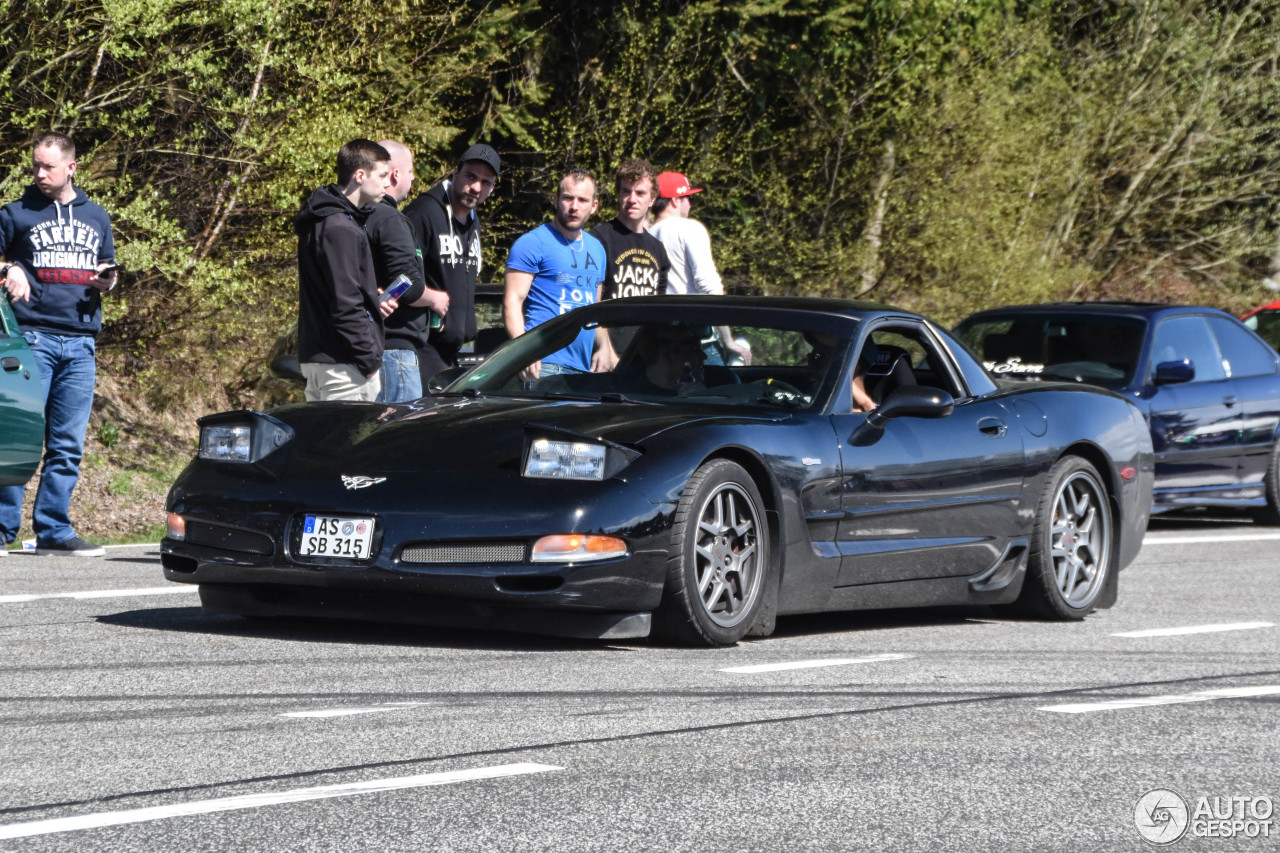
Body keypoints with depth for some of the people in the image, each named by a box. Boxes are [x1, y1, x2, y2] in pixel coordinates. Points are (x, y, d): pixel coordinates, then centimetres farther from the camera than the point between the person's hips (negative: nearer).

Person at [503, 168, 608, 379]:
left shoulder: (596, 249, 21)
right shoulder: (532, 243, -1)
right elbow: (512, 301, -8)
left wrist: (606, 349, 14)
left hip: (583, 368, 7)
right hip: (545, 365, -7)